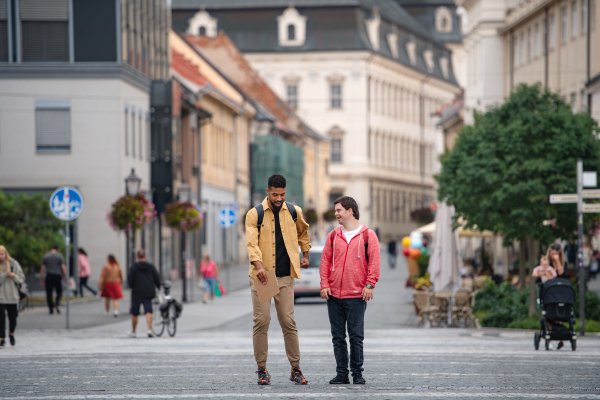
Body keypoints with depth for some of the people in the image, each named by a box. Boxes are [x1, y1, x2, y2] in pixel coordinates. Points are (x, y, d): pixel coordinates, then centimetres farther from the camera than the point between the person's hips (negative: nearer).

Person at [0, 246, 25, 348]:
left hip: (13, 297, 2)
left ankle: (11, 334, 38)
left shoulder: (13, 263, 2)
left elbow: (21, 278, 3)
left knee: (13, 318, 11)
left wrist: (14, 276, -15)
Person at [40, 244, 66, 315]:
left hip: (48, 277, 1)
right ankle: (57, 304, -12)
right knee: (59, 292, 12)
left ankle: (51, 309, 2)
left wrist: (41, 278, 9)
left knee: (49, 293, 5)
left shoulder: (46, 256, 4)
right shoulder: (60, 256, 0)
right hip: (57, 276, -1)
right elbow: (63, 267, -5)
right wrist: (65, 277, 2)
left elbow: (42, 268, 3)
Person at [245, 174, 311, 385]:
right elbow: (251, 243, -15)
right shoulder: (255, 214, -3)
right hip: (261, 276, -2)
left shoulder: (294, 212, 7)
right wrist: (258, 265, -30)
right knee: (261, 322, -3)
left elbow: (303, 232, 29)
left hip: (285, 276, 2)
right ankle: (262, 370, 5)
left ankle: (296, 370, 5)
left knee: (288, 322, 0)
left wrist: (305, 255, 28)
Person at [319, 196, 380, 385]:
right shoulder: (333, 236, 11)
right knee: (338, 336, 4)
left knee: (356, 336, -3)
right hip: (334, 295, 4)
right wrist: (324, 285, 1)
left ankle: (357, 373, 5)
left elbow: (374, 261, -2)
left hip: (357, 295, -4)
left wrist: (369, 285, -10)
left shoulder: (367, 235, 1)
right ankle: (341, 373, 9)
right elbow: (325, 261, 11)